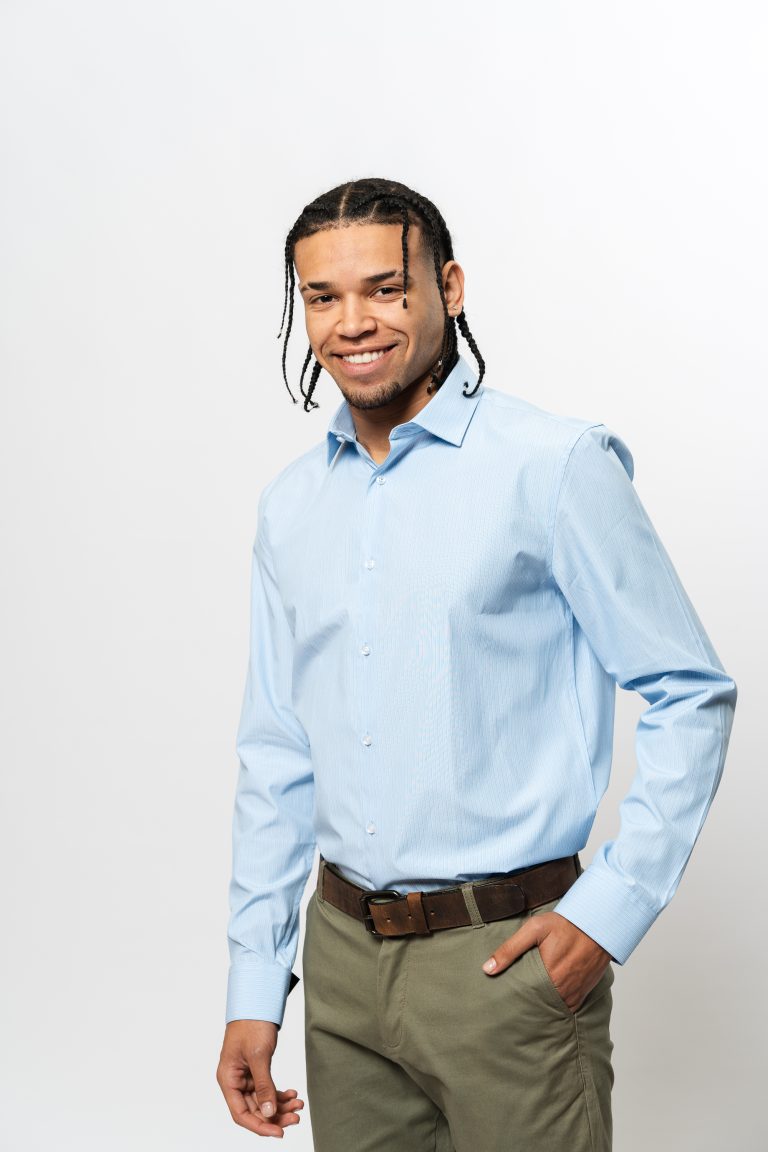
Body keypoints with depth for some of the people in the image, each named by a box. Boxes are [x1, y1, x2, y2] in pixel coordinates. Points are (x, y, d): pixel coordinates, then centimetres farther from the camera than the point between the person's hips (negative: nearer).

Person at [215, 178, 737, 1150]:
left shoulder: (556, 467, -9)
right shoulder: (290, 505, 7)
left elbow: (692, 696, -6)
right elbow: (276, 755, 11)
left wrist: (612, 907, -13)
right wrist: (254, 989, 9)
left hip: (505, 956, -5)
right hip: (343, 952, 5)